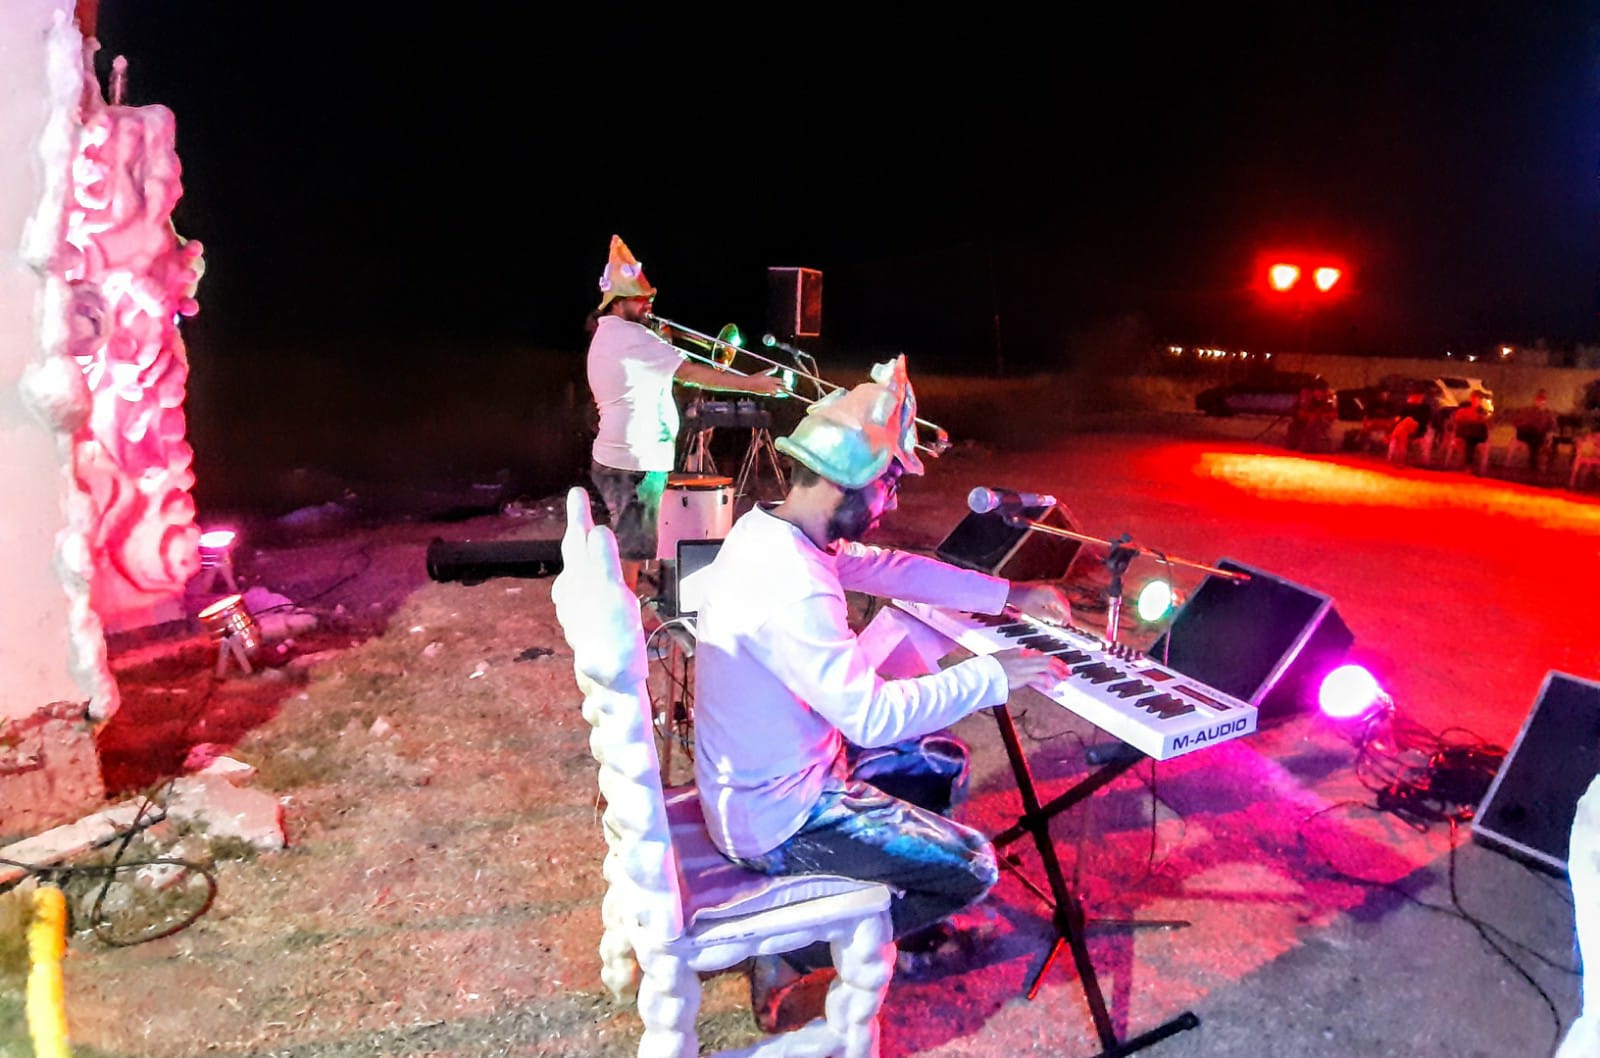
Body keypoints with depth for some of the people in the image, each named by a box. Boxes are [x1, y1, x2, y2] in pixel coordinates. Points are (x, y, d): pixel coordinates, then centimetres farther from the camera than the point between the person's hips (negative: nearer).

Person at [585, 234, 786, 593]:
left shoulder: (606, 335, 17)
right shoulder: (629, 336, -17)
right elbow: (690, 372, -22)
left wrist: (660, 347, 6)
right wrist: (751, 383, -20)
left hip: (616, 457, 11)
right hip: (635, 462, -11)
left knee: (626, 546, 21)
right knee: (631, 550, -3)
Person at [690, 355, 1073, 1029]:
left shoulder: (770, 531, -2)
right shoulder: (790, 584, -33)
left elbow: (890, 569, 9)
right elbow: (871, 715, -32)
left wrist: (1007, 594, 8)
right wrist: (992, 676, -20)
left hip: (770, 774, 9)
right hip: (775, 815, -9)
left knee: (943, 765, 20)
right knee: (972, 867, -2)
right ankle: (792, 953, 6)